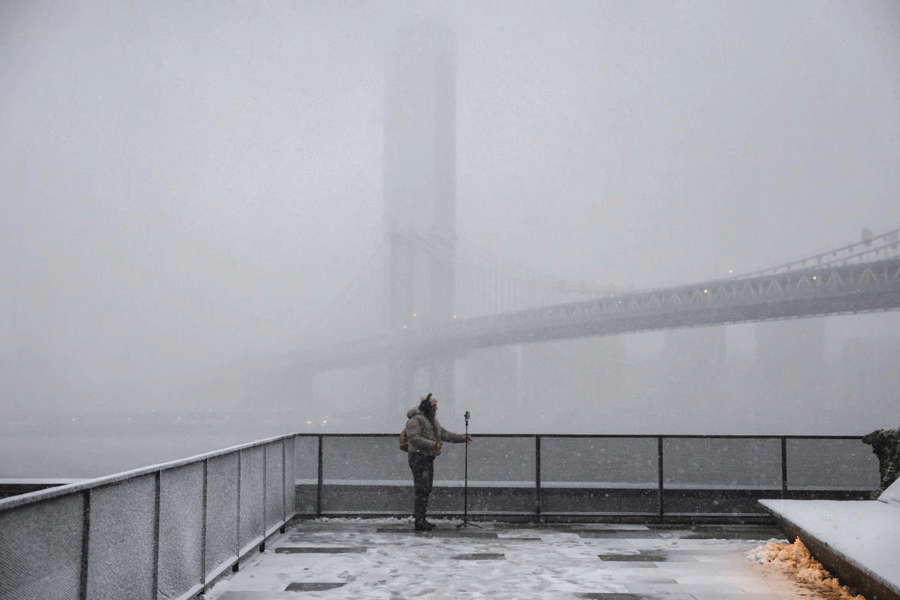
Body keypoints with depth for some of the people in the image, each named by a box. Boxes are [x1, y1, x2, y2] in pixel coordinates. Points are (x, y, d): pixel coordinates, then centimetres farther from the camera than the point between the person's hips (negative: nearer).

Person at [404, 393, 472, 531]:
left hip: (428, 459, 10)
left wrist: (462, 438, 13)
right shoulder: (415, 420, -14)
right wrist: (433, 445, -29)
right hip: (419, 458, -10)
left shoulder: (432, 420, 18)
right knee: (422, 490, -12)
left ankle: (421, 519, 18)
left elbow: (444, 434, 21)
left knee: (426, 490, 12)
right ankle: (418, 521, -11)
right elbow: (414, 438, -24)